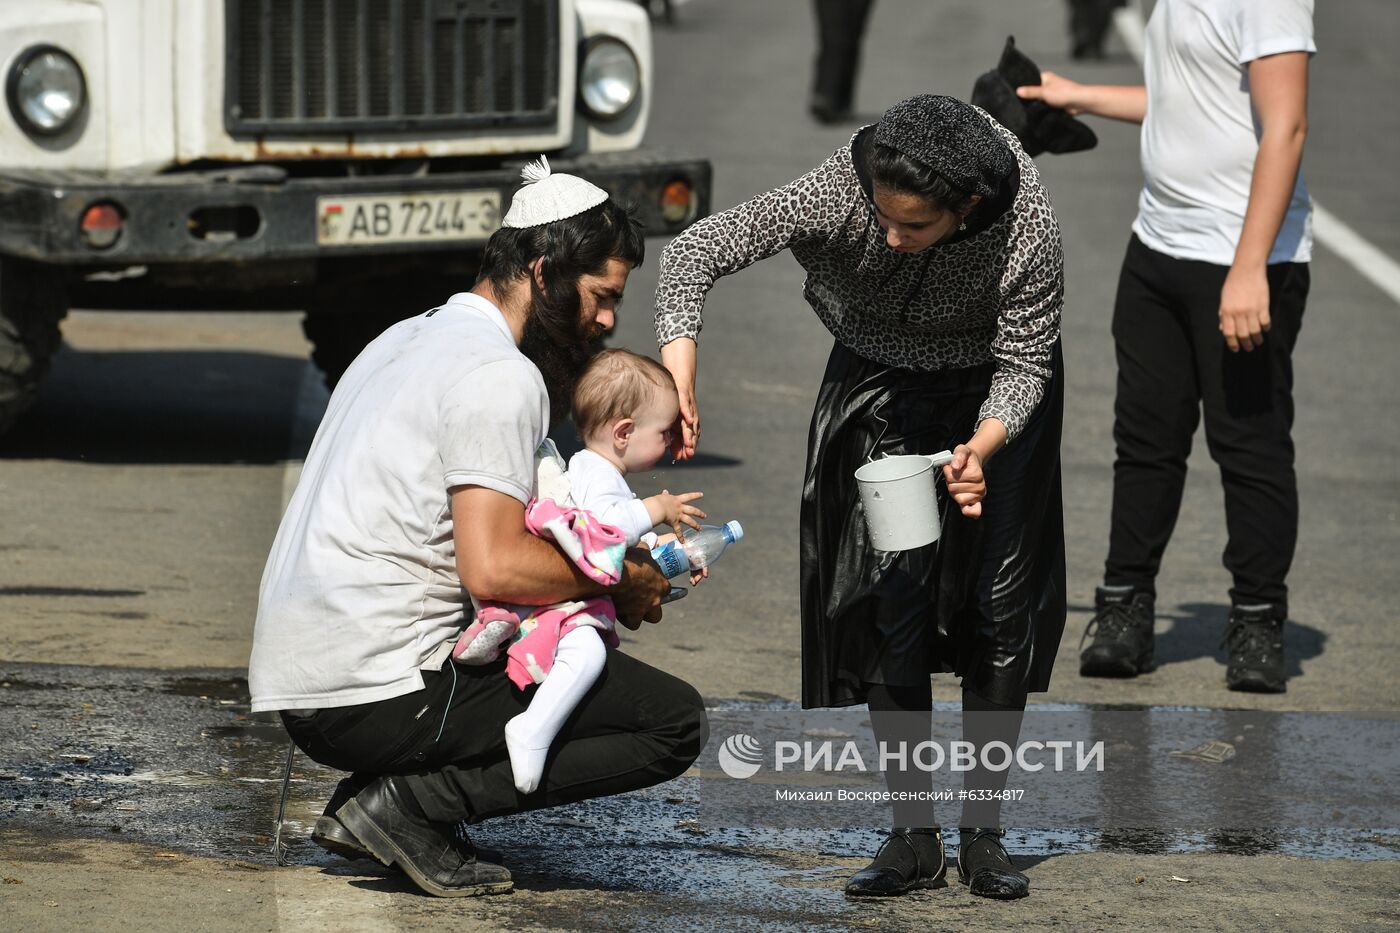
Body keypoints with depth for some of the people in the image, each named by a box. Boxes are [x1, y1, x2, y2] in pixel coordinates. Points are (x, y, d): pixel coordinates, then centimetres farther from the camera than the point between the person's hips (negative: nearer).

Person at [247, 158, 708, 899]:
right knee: (674, 722, -6)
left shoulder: (410, 339, 20)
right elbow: (494, 568, -21)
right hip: (383, 691, -9)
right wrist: (619, 583, -6)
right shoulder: (500, 374, -12)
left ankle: (366, 803, 12)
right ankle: (416, 804, -10)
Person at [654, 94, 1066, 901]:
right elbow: (698, 250, -33)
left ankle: (984, 833, 6)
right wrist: (678, 365, -49)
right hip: (882, 384, 1)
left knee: (1003, 600, -6)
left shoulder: (1029, 228, -34)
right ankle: (914, 837, -2)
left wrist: (984, 447, -39)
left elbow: (1025, 364, -20)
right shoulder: (840, 193, -34)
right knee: (892, 599, -9)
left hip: (995, 392, 0)